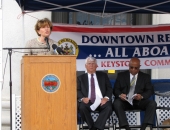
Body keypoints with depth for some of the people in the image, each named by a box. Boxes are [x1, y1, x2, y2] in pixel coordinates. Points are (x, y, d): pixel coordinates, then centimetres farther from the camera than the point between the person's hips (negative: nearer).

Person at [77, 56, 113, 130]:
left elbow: (109, 88, 12)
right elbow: (78, 90, 8)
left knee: (109, 108, -32)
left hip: (101, 101, 0)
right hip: (87, 101, 0)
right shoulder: (81, 78, 19)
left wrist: (106, 98, -9)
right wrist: (82, 98, -14)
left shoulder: (103, 75, 20)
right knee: (82, 107, -34)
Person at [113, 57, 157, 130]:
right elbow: (115, 89, 6)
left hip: (139, 101, 1)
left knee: (152, 103, -28)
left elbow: (150, 91, 4)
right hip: (125, 101, 0)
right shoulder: (121, 75, 11)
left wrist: (142, 96, -19)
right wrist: (120, 95, -19)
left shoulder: (145, 77, 11)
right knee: (116, 103, -34)